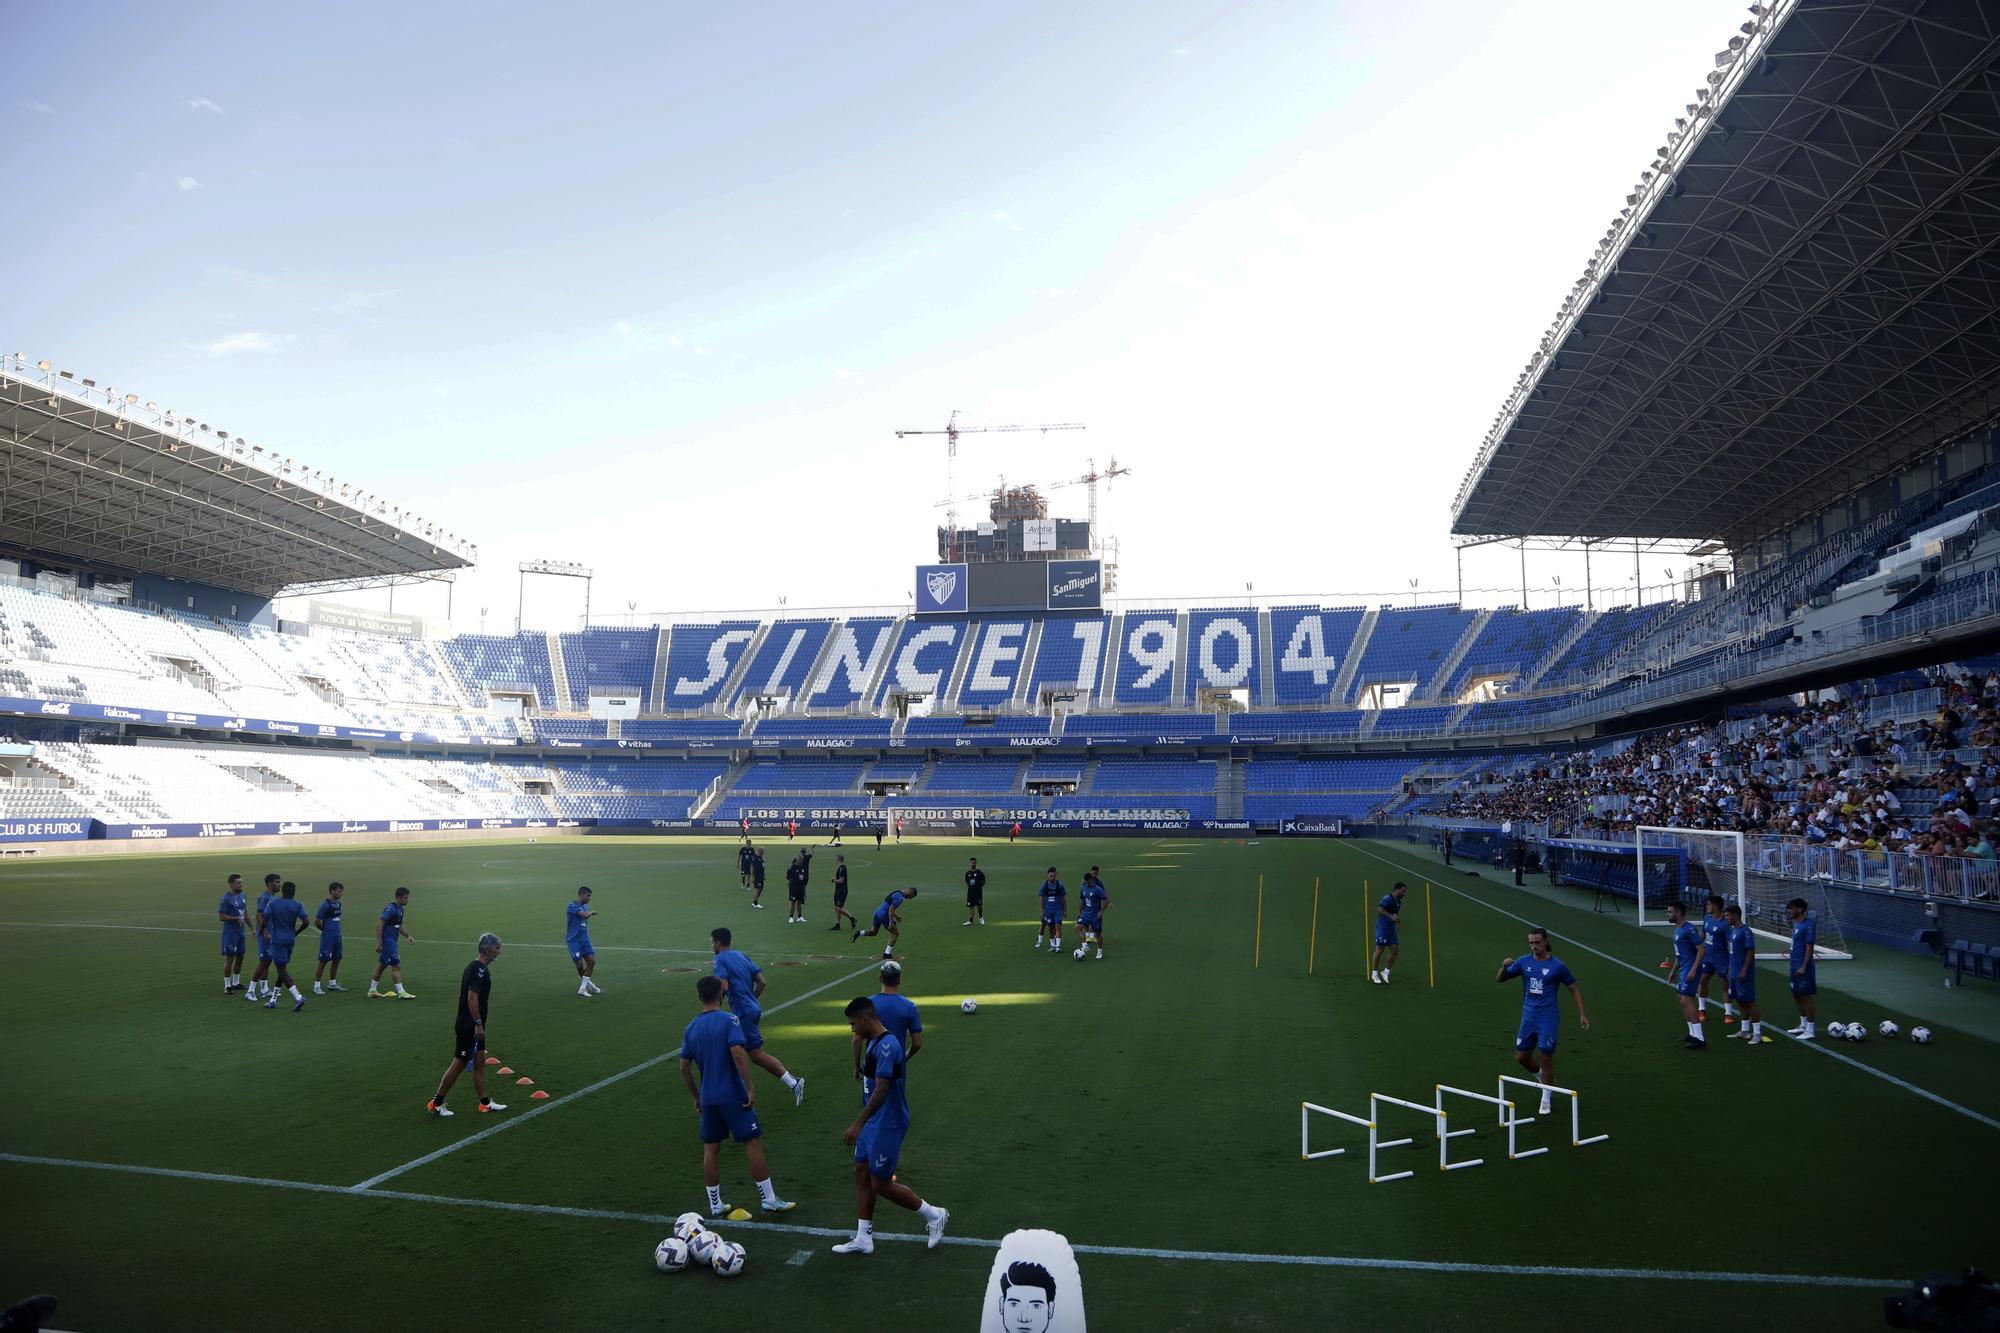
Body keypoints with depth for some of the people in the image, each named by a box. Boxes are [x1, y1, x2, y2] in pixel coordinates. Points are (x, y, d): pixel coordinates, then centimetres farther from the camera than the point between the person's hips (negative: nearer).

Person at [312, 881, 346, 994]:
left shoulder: (338, 904, 10)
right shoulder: (325, 905, -14)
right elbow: (316, 921, -15)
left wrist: (336, 930, 12)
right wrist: (325, 929, -2)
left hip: (337, 936, 8)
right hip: (327, 937, -8)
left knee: (336, 959, 12)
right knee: (323, 961, -3)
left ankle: (332, 983, 24)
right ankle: (316, 986, 5)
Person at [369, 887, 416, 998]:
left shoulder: (400, 909, 11)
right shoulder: (391, 909, -18)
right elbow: (379, 924, -23)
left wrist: (408, 935, 7)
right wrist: (378, 942, -25)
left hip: (393, 941, 10)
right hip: (387, 941, -10)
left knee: (382, 965, 16)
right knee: (396, 966, -8)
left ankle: (372, 990, 25)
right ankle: (401, 993, -6)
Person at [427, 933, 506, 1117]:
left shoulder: (478, 968, 12)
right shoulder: (479, 969, -19)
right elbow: (472, 998, -24)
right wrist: (478, 1024, -22)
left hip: (474, 1026, 10)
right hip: (468, 1027, -10)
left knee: (479, 1063, 12)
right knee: (459, 1063, -1)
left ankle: (485, 1102, 17)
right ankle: (436, 1103, 9)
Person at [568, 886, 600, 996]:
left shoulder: (585, 906, 11)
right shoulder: (572, 906, -14)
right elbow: (585, 915, -28)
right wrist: (592, 912, -8)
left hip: (584, 939, 7)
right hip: (573, 940, -7)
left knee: (592, 961, -7)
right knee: (579, 964, -6)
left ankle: (582, 988, 1)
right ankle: (588, 983, 18)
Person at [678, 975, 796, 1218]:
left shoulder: (691, 1028, 6)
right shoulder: (729, 1020, -11)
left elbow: (684, 1068, 9)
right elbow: (737, 1054, -22)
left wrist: (696, 1098, 20)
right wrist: (750, 1088, -17)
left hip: (707, 1098, 6)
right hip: (733, 1095, -5)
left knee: (710, 1149, 12)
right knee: (753, 1143, 1)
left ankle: (715, 1206, 19)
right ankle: (770, 1200, 5)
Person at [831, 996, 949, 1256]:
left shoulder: (887, 1046, -23)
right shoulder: (872, 1042, 8)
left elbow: (881, 1090, -28)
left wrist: (858, 1124, -28)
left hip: (887, 1124, -10)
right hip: (873, 1123, 10)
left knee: (881, 1184, 0)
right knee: (862, 1173, 12)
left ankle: (934, 1215, 16)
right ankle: (863, 1238, 22)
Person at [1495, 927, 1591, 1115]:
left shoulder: (1558, 965, -7)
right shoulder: (1523, 962, 1)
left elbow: (1574, 988, 4)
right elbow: (1499, 979, 5)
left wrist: (1582, 1014, -2)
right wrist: (1504, 967, -16)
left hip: (1548, 1018, -4)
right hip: (1528, 1017, 4)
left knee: (1545, 1057, -4)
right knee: (1522, 1056, 7)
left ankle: (1546, 1099, 12)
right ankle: (1543, 1078, 36)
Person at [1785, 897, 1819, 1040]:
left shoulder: (1808, 925, -17)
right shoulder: (1796, 923, 10)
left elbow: (1809, 948, -19)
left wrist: (1803, 967, -21)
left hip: (1804, 968, -9)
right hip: (1795, 966, 9)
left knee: (1807, 997, -1)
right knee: (1797, 996, 17)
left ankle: (1810, 1030, 6)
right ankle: (1803, 1025, 30)